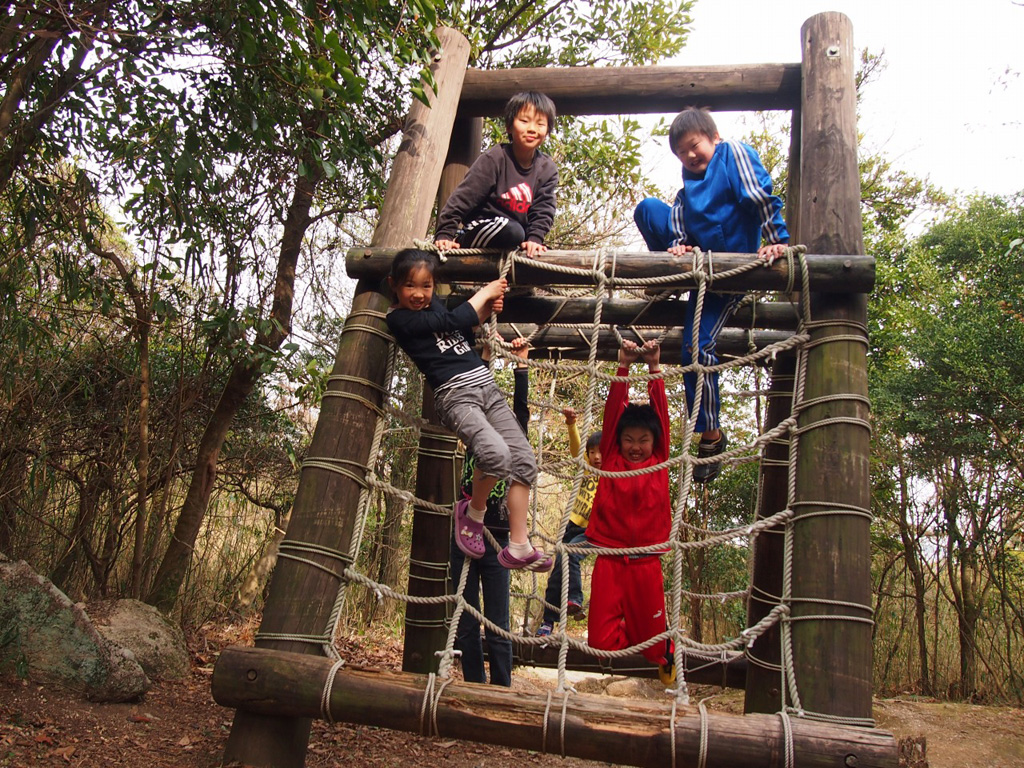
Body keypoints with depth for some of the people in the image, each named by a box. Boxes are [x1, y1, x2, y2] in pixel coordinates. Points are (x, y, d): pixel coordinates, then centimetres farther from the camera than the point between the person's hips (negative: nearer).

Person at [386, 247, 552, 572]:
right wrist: (486, 292, 4)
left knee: (524, 461, -4)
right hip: (455, 394, -8)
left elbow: (469, 323, 32)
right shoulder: (398, 319, -4)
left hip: (487, 386, 8)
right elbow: (454, 320, -10)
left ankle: (518, 547, 3)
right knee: (496, 454, -31)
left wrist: (488, 307, 11)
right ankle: (473, 512, 0)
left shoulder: (435, 302, 17)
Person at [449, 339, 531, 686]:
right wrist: (485, 355, 5)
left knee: (497, 628, 1)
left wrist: (521, 362, -2)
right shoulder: (475, 445, 8)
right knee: (467, 626, 8)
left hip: (495, 542, -2)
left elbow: (521, 408, -3)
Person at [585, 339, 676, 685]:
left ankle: (665, 661, 44)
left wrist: (654, 367, -6)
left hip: (646, 562, 0)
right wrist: (624, 367, -8)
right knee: (602, 638, -2)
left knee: (651, 631, 11)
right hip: (609, 561, 0)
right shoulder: (611, 459, 5)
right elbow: (613, 410, -1)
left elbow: (661, 412, 0)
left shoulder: (659, 462, 6)